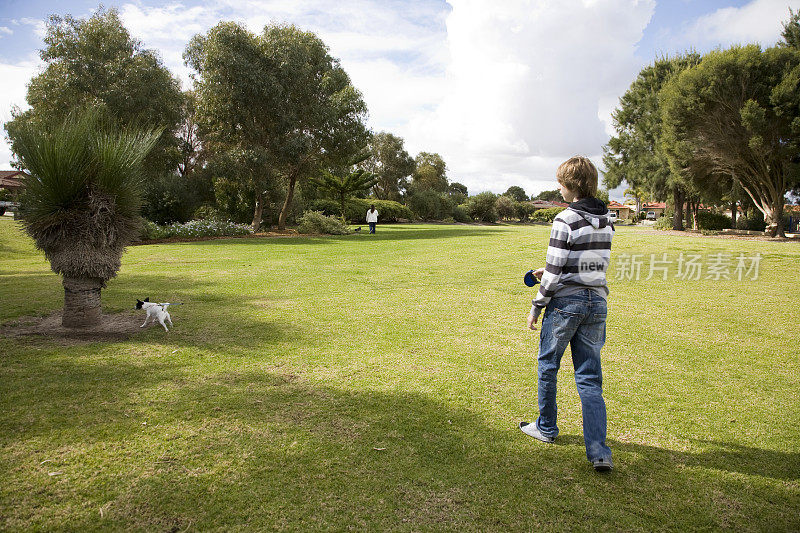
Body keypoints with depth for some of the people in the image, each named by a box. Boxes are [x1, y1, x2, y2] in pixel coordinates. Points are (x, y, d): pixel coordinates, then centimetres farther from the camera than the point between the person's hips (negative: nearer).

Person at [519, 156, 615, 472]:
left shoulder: (566, 220, -14)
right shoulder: (606, 220, 8)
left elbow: (554, 271, -15)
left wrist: (536, 307, -5)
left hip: (566, 302, -6)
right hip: (597, 302, 6)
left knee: (548, 365, 15)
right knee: (590, 378, 9)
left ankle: (546, 428, 32)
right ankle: (598, 451, 3)